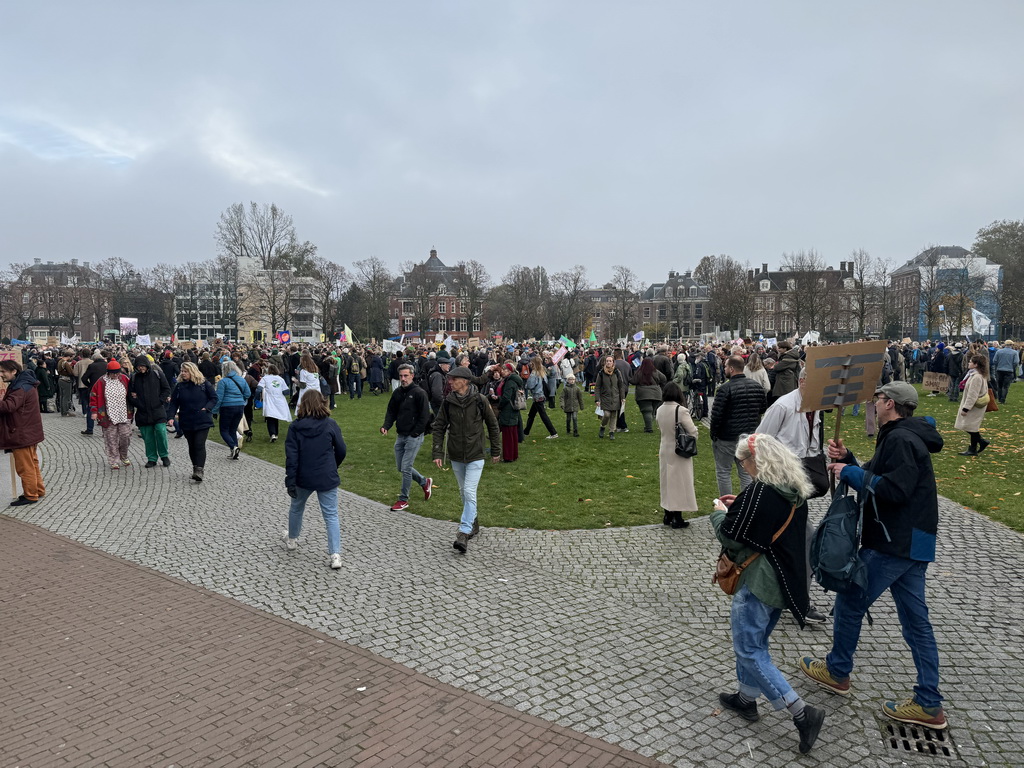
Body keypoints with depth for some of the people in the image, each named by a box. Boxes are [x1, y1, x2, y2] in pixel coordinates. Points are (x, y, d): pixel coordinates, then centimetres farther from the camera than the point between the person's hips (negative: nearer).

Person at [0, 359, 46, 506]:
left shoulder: (21, 388, -21)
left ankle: (30, 495, 9)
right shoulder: (24, 384, 12)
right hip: (29, 432, 10)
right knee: (32, 463, 19)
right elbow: (12, 405, 14)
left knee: (24, 466, 0)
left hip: (22, 434, -10)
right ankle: (38, 490, 29)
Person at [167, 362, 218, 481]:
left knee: (200, 445, -11)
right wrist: (170, 417, -10)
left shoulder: (204, 384, -4)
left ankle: (199, 470, -14)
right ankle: (196, 467, 25)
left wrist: (206, 408, -13)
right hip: (186, 422, 4)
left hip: (202, 421, -4)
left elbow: (214, 398, 1)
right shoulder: (179, 386, 4)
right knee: (192, 446, 12)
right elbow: (173, 403, 3)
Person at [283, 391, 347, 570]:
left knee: (296, 508, 26)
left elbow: (291, 456, -9)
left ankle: (292, 540, 46)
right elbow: (341, 451, -1)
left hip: (303, 478, 1)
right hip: (327, 479, -1)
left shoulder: (295, 427, -6)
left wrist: (290, 481, -6)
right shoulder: (331, 424, -6)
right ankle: (335, 554, -4)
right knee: (331, 516, 3)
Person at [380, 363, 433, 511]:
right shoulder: (397, 393, 8)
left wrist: (414, 434, -15)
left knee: (406, 468, -7)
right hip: (400, 436, 7)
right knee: (401, 467, 13)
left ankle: (403, 500, 7)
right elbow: (391, 412, 13)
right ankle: (424, 482, 35)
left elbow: (425, 417, -13)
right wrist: (386, 426, -5)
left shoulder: (419, 393, -12)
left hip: (414, 437, -7)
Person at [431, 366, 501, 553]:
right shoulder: (448, 402, -3)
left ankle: (464, 533, -11)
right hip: (455, 456, 4)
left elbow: (492, 425, 1)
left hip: (475, 455, -4)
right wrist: (438, 453, -5)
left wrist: (496, 450, 5)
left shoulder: (479, 400, -10)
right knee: (464, 492, 16)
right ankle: (473, 524, 34)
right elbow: (439, 427, 2)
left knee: (469, 493, -12)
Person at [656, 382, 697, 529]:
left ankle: (668, 515, 26)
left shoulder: (659, 410, -4)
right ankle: (677, 518, 10)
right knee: (679, 483, 5)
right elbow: (693, 432, -16)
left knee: (667, 482, 17)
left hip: (664, 450, 6)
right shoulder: (681, 410, -21)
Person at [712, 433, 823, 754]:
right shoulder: (795, 491, 3)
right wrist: (740, 507, 12)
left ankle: (802, 713, -1)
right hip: (786, 579, 9)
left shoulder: (757, 493, -24)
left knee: (748, 650, 2)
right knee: (756, 642, 22)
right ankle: (747, 699, 35)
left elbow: (730, 536, -19)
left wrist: (720, 513, 0)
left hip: (758, 582, -9)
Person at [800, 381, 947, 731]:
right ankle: (929, 705, 17)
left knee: (849, 601, 6)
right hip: (909, 542, 10)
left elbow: (893, 490, -27)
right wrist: (847, 459, 6)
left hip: (893, 544, -10)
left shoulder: (901, 439, -17)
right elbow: (875, 480, 18)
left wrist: (852, 473, -17)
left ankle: (837, 672, 23)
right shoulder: (903, 437, 17)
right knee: (915, 620, 11)